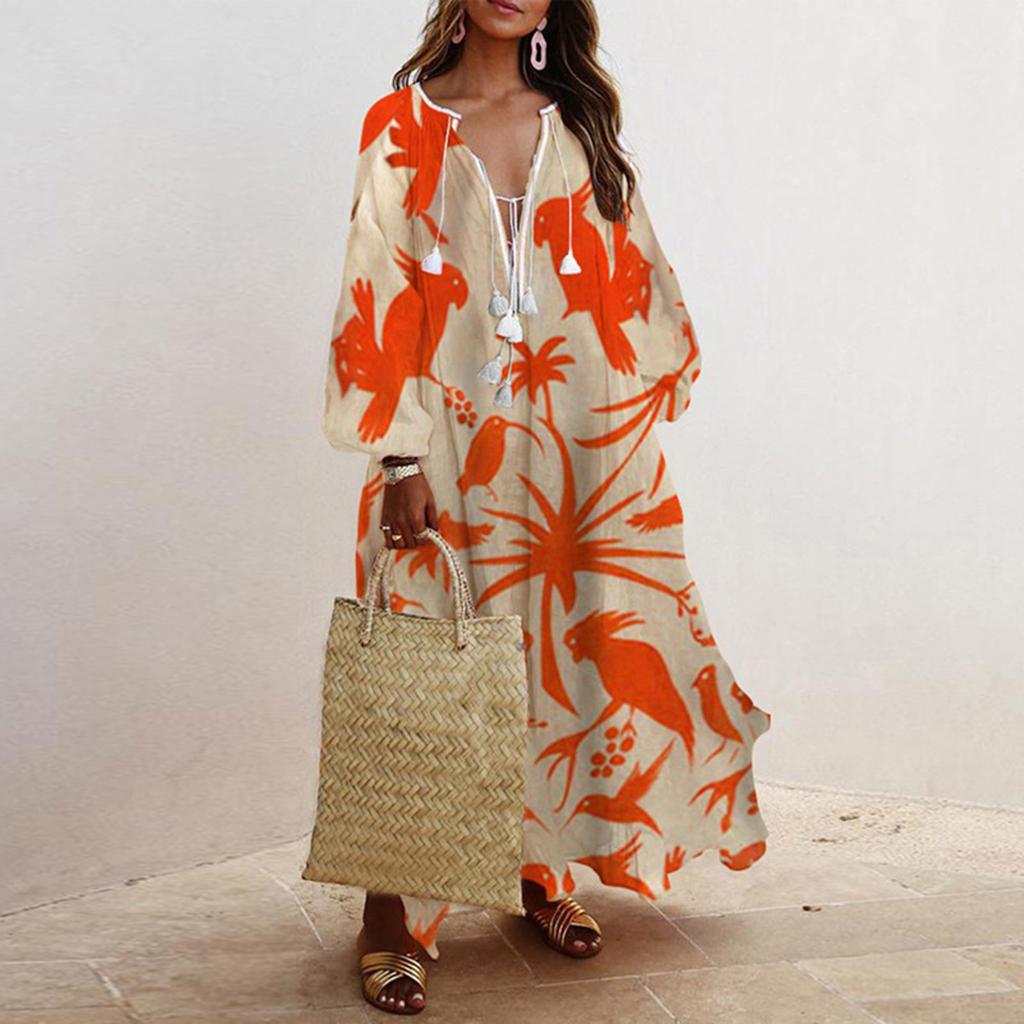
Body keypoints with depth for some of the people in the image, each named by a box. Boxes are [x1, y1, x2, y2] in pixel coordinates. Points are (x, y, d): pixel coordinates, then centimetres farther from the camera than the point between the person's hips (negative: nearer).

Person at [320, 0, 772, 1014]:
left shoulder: (580, 121, 11)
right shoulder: (403, 125, 1)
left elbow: (630, 266, 15)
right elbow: (380, 295, -5)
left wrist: (654, 389, 12)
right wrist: (401, 457, -12)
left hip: (585, 439, 4)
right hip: (455, 443, -3)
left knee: (570, 645, 8)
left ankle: (546, 873, 25)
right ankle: (392, 919, 5)